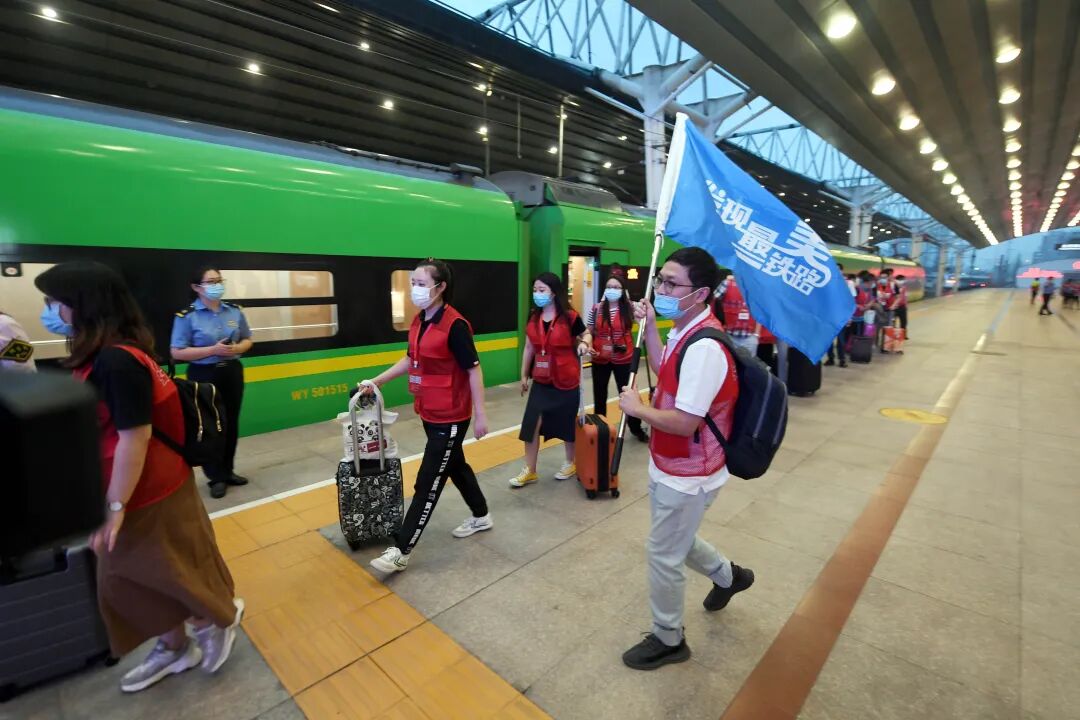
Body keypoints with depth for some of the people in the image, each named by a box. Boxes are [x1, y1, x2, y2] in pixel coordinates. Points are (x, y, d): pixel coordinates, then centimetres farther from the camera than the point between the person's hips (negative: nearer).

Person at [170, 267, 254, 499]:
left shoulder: (235, 311, 3)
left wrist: (237, 348, -9)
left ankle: (228, 471, 28)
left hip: (232, 372, 5)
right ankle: (217, 477, 17)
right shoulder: (187, 316, -10)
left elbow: (247, 340, 13)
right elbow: (177, 352, -12)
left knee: (231, 423, 12)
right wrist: (213, 350, -21)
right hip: (204, 376, -4)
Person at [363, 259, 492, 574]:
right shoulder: (418, 322, 5)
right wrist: (375, 381, 15)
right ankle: (481, 516, 42)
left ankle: (401, 551, 12)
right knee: (455, 465, 22)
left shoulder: (454, 325, -20)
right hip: (429, 414, 9)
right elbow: (410, 359, 18)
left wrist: (480, 415, -16)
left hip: (451, 417, -9)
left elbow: (474, 370, -17)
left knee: (427, 483, 1)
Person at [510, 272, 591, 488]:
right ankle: (530, 471, 13)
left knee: (567, 424, 11)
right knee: (531, 423, -1)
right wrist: (524, 375, 11)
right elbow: (529, 348, 9)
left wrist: (584, 343, -20)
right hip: (541, 381, 4)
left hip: (566, 381, -4)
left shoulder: (569, 317, -13)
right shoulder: (533, 318, 2)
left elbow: (586, 334, 3)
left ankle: (570, 463, 34)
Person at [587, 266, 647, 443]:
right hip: (600, 359, 2)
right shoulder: (596, 309, -3)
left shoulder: (629, 308, -6)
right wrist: (588, 346, -14)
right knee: (599, 396, 14)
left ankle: (636, 428, 31)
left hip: (623, 359, -1)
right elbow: (589, 333, 4)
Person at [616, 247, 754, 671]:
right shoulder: (685, 332, 0)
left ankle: (668, 640, 36)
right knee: (675, 542, 29)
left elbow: (684, 423, -32)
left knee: (663, 555, 10)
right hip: (669, 467, 9)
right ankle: (729, 576, 55)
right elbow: (666, 373, 16)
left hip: (686, 476, -9)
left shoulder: (704, 347, -30)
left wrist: (637, 408, -16)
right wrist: (649, 328, 6)